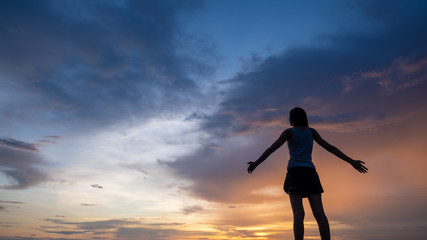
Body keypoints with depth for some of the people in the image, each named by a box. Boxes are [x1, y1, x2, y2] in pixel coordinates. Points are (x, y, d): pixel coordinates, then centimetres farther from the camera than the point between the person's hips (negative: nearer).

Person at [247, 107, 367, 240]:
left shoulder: (289, 132, 6)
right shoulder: (311, 131, 18)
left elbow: (272, 148, -5)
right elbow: (330, 147, 13)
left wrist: (256, 163, -10)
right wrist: (351, 161, 13)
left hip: (295, 172, -4)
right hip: (310, 173, 4)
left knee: (298, 213, -13)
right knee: (319, 212, -6)